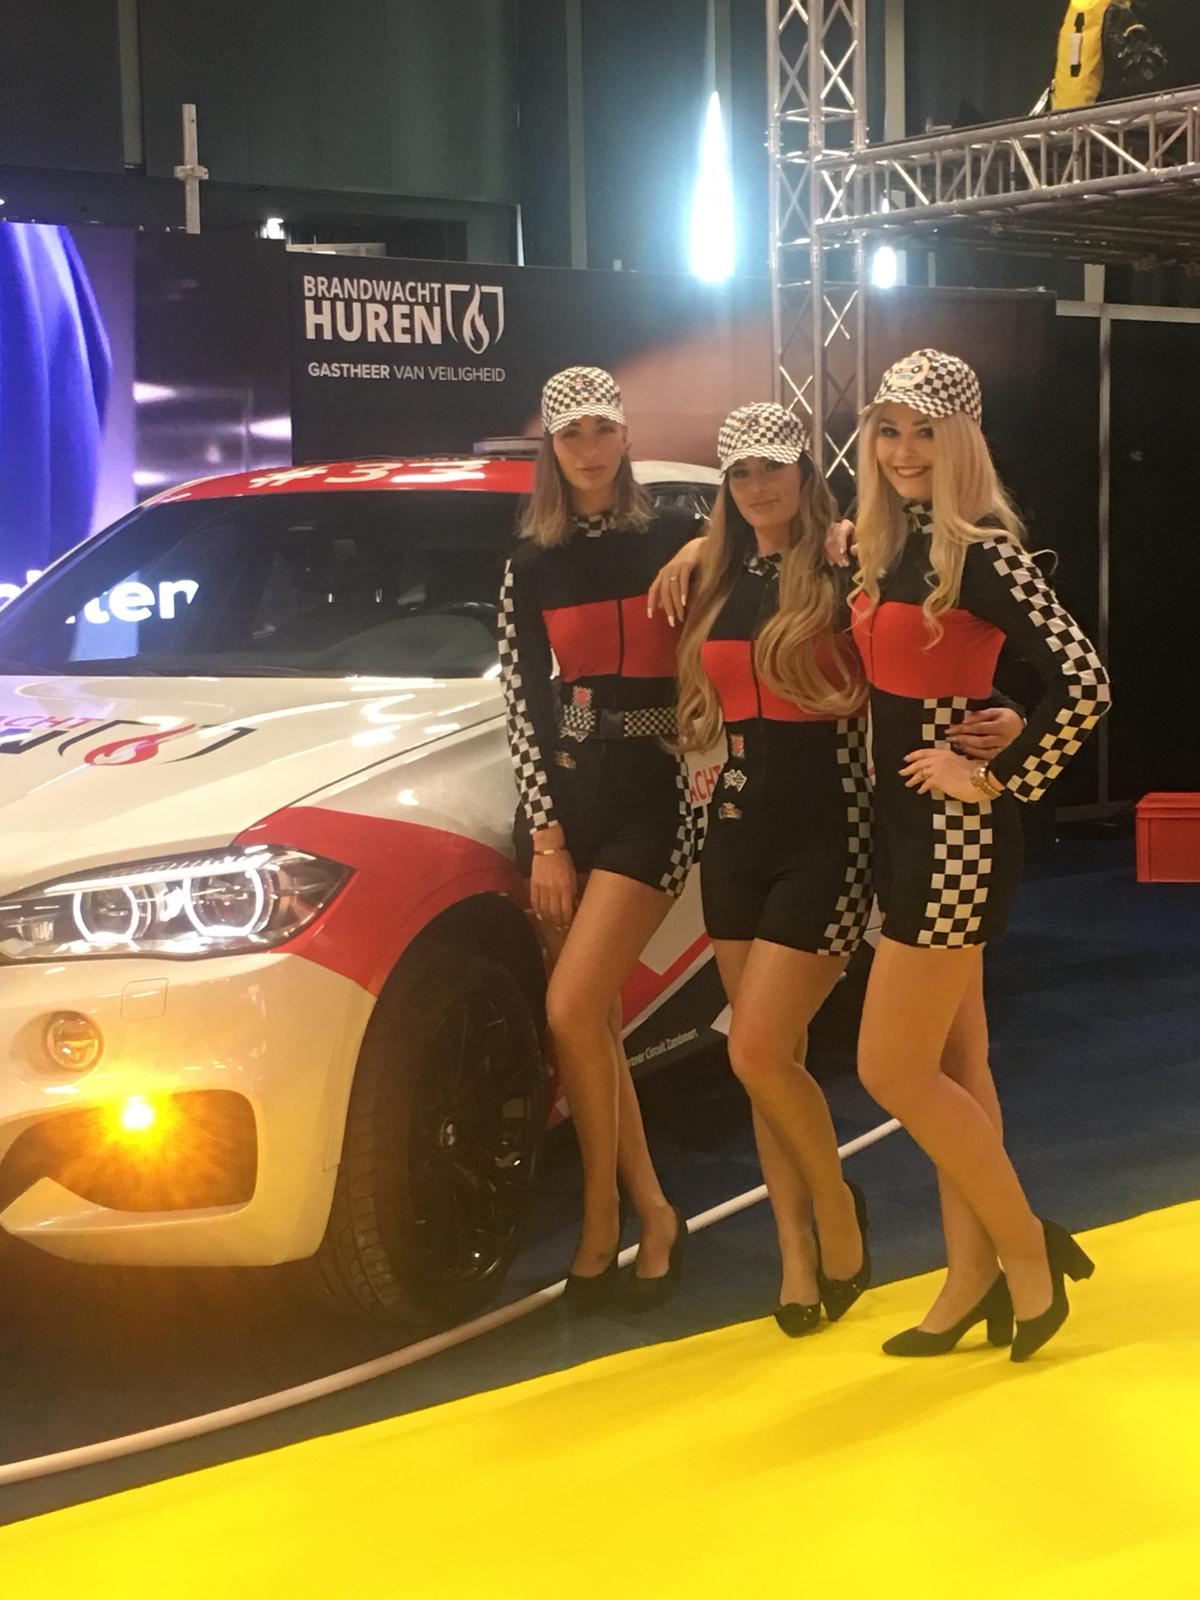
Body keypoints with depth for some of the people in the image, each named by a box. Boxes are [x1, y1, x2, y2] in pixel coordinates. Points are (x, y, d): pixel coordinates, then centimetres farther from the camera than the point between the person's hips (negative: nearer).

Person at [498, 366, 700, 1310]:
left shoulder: (676, 542, 1)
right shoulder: (532, 566, 9)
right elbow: (523, 703, 5)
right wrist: (546, 835, -1)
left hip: (652, 797, -4)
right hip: (563, 798, 4)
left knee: (573, 1014, -13)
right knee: (594, 1027, 4)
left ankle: (602, 1222, 4)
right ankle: (654, 1216, 17)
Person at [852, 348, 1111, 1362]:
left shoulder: (982, 551, -17)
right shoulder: (888, 547, 8)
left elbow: (1083, 684, -25)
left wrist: (995, 779, -17)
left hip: (956, 841, -9)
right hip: (905, 830, 9)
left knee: (893, 1071, -5)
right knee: (954, 1070, 12)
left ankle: (1029, 1249, 10)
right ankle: (975, 1282, 20)